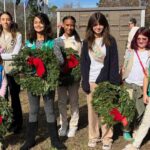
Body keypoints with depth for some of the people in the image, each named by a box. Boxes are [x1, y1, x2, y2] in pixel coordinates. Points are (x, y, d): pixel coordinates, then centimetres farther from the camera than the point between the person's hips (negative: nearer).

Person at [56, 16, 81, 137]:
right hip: (60, 74, 2)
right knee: (62, 101, 8)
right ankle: (63, 125, 21)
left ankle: (73, 125, 18)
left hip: (73, 74, -2)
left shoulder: (78, 41, 1)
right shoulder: (57, 40, 5)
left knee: (74, 101, 7)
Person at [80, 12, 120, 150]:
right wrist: (85, 83, -3)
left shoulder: (110, 41, 1)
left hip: (105, 80, -2)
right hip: (91, 81, 2)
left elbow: (114, 63, -2)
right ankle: (93, 136, 21)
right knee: (92, 109, 8)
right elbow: (83, 63, 5)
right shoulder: (87, 42, 7)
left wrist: (114, 83, -10)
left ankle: (107, 138, 14)